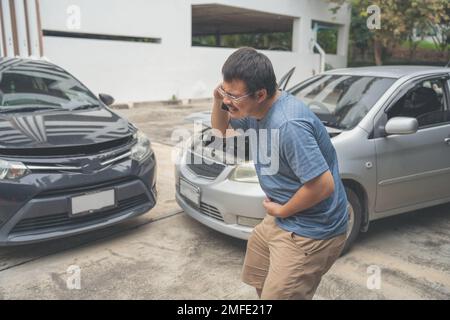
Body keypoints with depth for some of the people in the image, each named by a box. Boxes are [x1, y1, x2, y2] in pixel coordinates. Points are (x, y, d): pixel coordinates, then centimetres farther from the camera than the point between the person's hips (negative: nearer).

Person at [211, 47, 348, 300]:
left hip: (310, 234, -10)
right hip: (285, 221, 10)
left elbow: (323, 185, -33)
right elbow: (221, 128, 15)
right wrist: (219, 101, -7)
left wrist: (281, 211, -16)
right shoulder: (255, 108, -3)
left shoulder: (288, 125, -32)